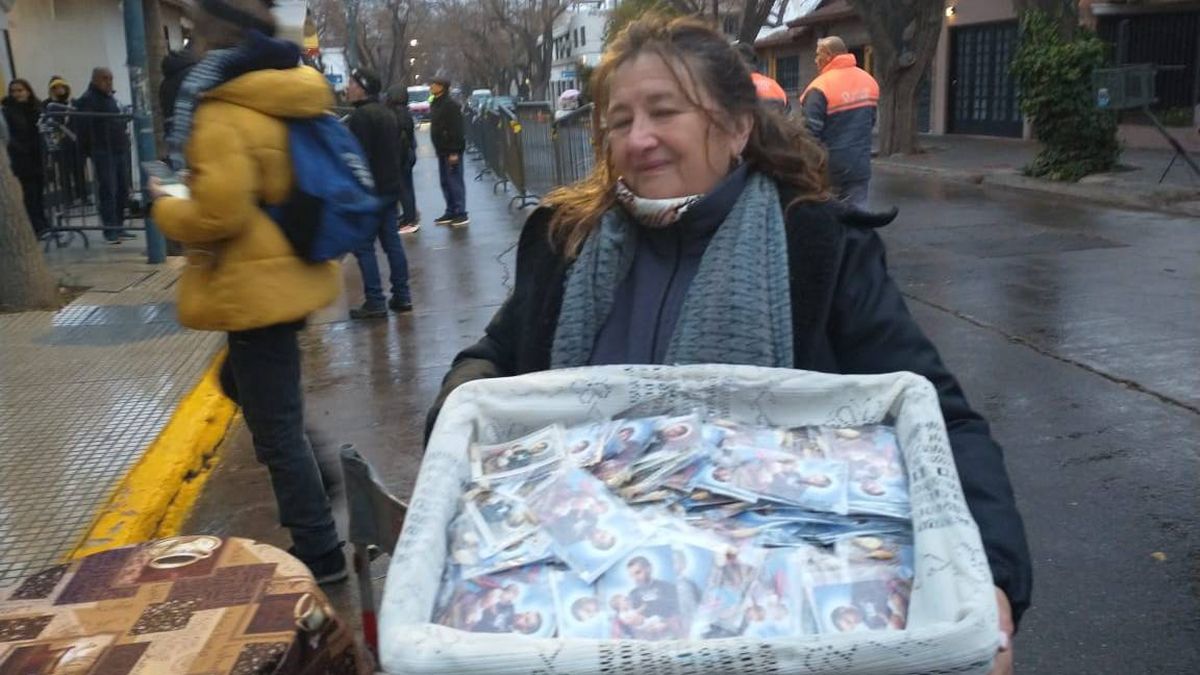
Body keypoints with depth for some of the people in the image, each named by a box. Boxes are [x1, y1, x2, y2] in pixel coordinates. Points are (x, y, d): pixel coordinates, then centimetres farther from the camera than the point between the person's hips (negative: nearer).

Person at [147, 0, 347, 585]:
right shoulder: (294, 101, 8)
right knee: (243, 384, 29)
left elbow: (217, 214, -23)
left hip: (257, 288, -9)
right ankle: (312, 492, 34)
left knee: (275, 425, 2)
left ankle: (318, 552, 14)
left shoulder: (223, 117, -19)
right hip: (294, 274, 9)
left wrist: (164, 206, -4)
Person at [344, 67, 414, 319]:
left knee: (364, 246, -5)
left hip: (368, 191, -9)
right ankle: (402, 296, 15)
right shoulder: (387, 114, 16)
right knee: (392, 240, 12)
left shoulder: (361, 116, -14)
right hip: (391, 188, 9)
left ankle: (375, 302, -6)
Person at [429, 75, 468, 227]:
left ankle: (461, 214, -4)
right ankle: (451, 212, 19)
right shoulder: (435, 104, 15)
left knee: (455, 181, -7)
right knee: (445, 182, 12)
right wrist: (439, 149, 19)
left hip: (452, 150, -10)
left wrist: (454, 152, -23)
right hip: (442, 150, 10)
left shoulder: (450, 105, -15)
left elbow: (456, 129, -20)